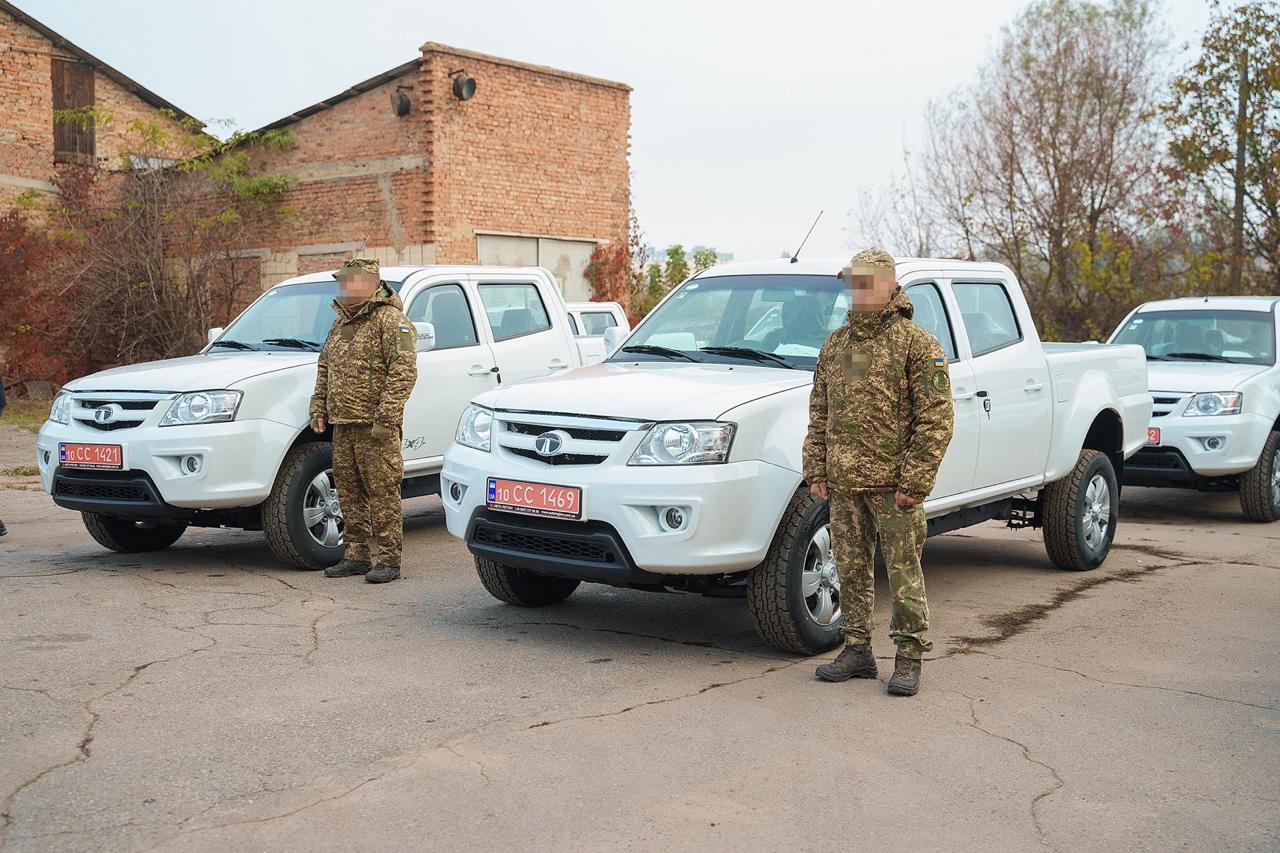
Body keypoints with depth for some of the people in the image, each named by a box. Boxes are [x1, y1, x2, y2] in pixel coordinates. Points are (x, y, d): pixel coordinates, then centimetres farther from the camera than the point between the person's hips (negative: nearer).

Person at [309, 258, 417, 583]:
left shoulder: (391, 321, -8)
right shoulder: (340, 323, 19)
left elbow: (404, 371, -16)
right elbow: (324, 368, 27)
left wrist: (385, 417, -21)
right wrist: (318, 408, 17)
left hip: (375, 426, -8)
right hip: (343, 426, 8)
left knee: (382, 494, -6)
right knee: (349, 493, 12)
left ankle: (389, 561, 0)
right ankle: (357, 556, 21)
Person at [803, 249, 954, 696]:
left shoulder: (916, 344, -6)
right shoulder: (834, 344, 13)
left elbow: (936, 419, -10)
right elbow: (819, 413, 17)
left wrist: (915, 482, -15)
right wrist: (815, 470, 9)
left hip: (894, 485, -6)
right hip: (843, 483, 6)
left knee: (904, 571, 0)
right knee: (851, 570, 12)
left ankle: (909, 658, 10)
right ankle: (856, 651, 23)